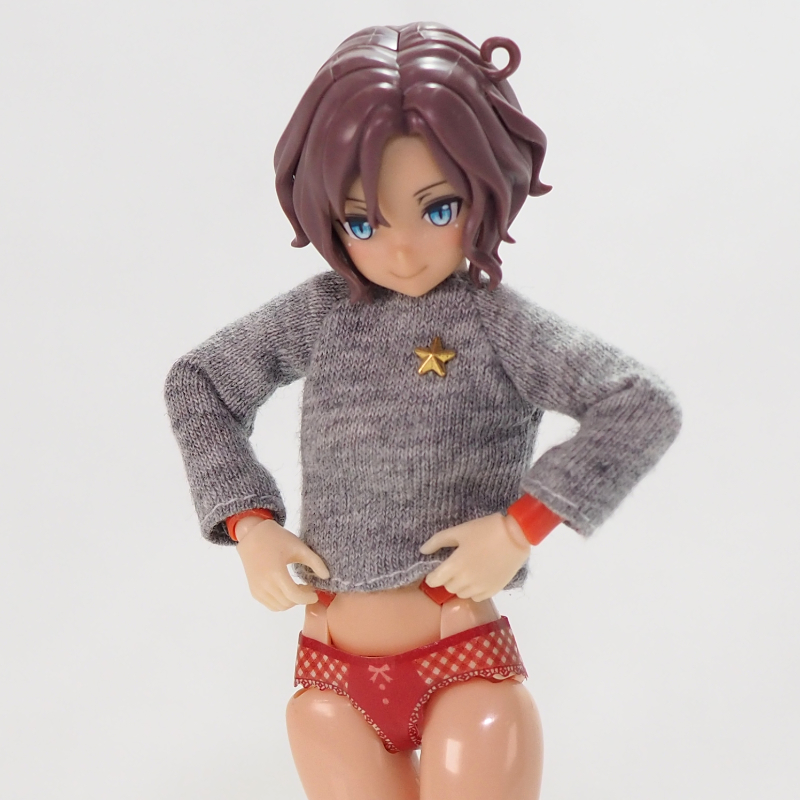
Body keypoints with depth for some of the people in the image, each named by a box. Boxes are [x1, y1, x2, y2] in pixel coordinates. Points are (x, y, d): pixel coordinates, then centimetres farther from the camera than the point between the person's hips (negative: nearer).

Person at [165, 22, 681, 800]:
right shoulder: (321, 311, 1)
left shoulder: (495, 320, -9)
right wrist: (250, 525, 0)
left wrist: (521, 526, -20)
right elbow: (197, 383, 10)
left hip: (463, 663, -3)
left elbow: (644, 407, -17)